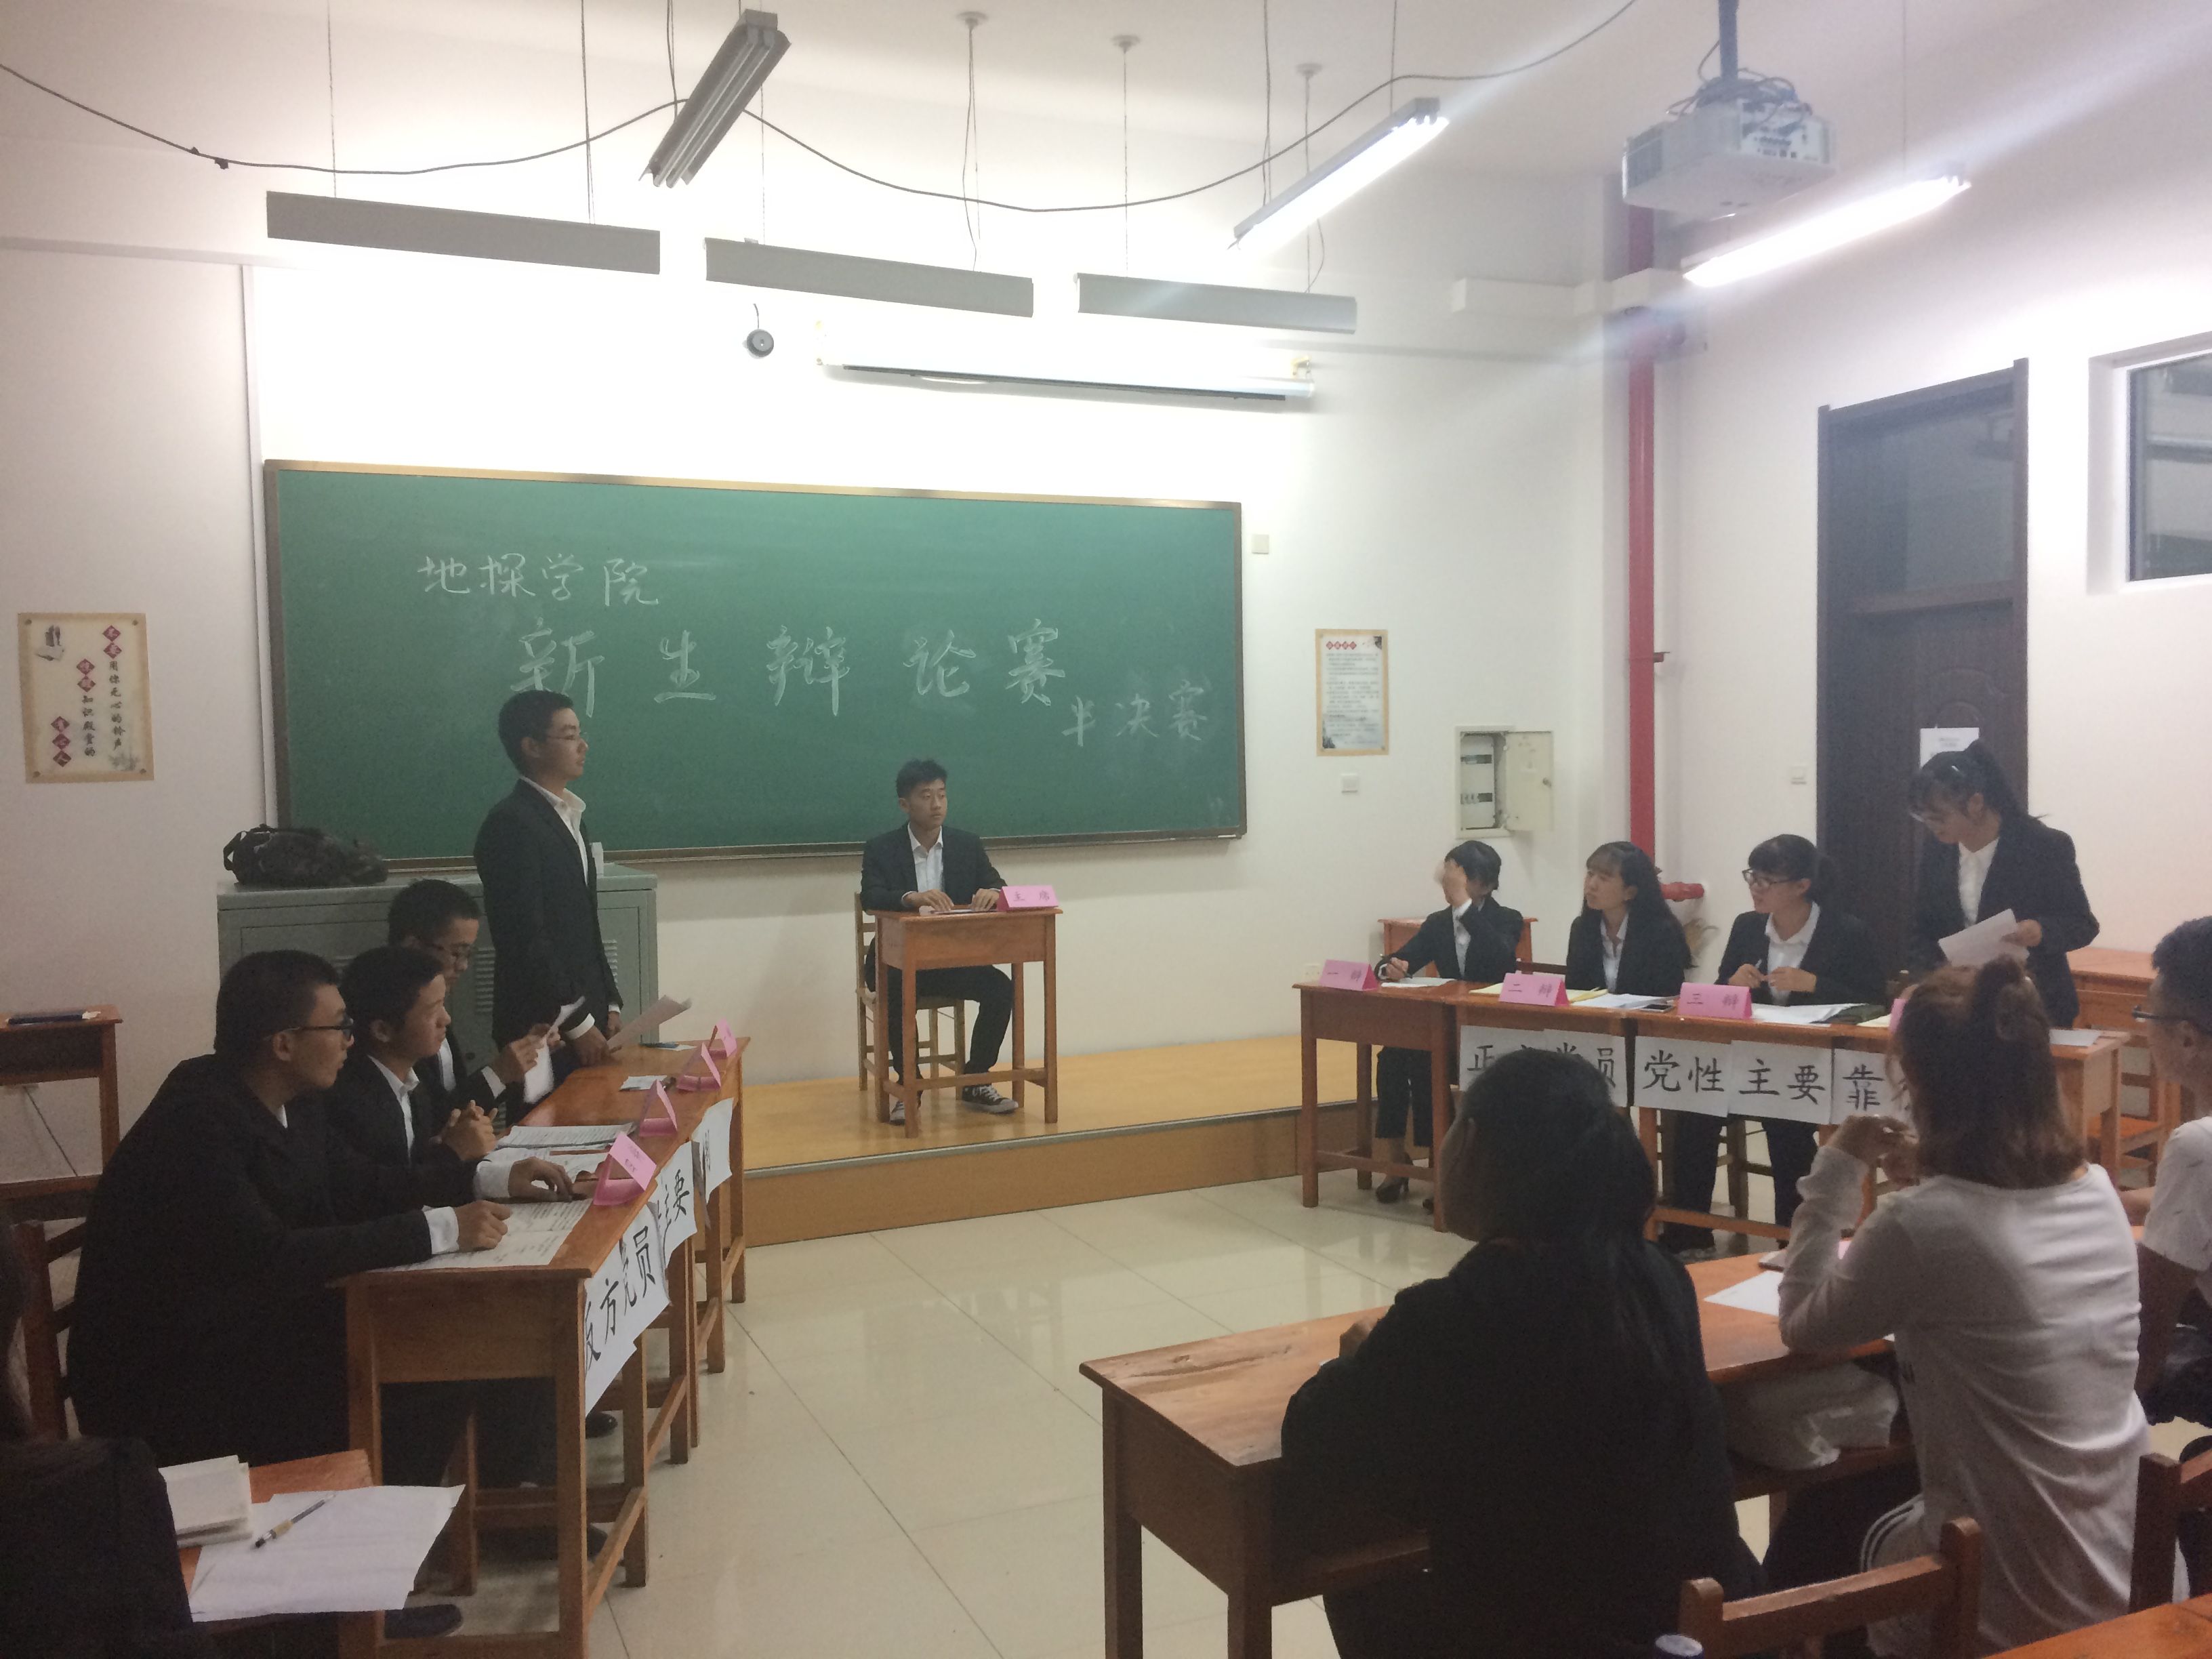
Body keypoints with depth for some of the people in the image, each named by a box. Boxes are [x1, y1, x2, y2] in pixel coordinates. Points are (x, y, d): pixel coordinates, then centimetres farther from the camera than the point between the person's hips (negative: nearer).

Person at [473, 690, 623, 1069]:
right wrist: (578, 1023, -16)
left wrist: (609, 1005, 12)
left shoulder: (569, 817, 14)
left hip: (586, 1014, 8)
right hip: (544, 1028, -8)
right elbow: (525, 938, -19)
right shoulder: (512, 824, -14)